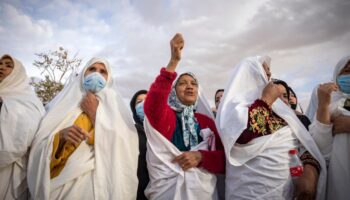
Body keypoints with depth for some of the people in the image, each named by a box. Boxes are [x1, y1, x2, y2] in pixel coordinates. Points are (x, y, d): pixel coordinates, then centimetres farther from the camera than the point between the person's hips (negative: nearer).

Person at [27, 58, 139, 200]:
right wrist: (60, 136, -17)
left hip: (97, 181, -1)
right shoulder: (65, 101, 8)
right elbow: (42, 148, 3)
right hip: (62, 182, 2)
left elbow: (120, 148, -10)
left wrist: (95, 115, -10)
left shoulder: (114, 106, 3)